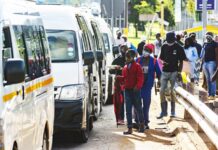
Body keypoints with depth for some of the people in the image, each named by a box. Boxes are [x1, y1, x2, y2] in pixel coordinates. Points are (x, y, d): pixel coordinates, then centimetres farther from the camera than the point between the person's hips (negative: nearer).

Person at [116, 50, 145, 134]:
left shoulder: (137, 66, -4)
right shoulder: (125, 68, 14)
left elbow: (140, 78, -11)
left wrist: (137, 86, -24)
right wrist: (118, 78, -3)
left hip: (135, 90, -5)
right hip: (127, 90, 5)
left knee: (138, 108, 6)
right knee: (128, 110, 3)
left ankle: (141, 124, 24)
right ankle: (130, 128, 5)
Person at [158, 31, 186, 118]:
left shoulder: (178, 48, -5)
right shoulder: (164, 47, 4)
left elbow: (181, 61, -1)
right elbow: (161, 58, 12)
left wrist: (179, 72, -7)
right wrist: (163, 62, -11)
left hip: (174, 72, -3)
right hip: (165, 71, 3)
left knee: (172, 92, 2)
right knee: (162, 91, -2)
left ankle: (172, 111, 13)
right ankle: (163, 111, 7)